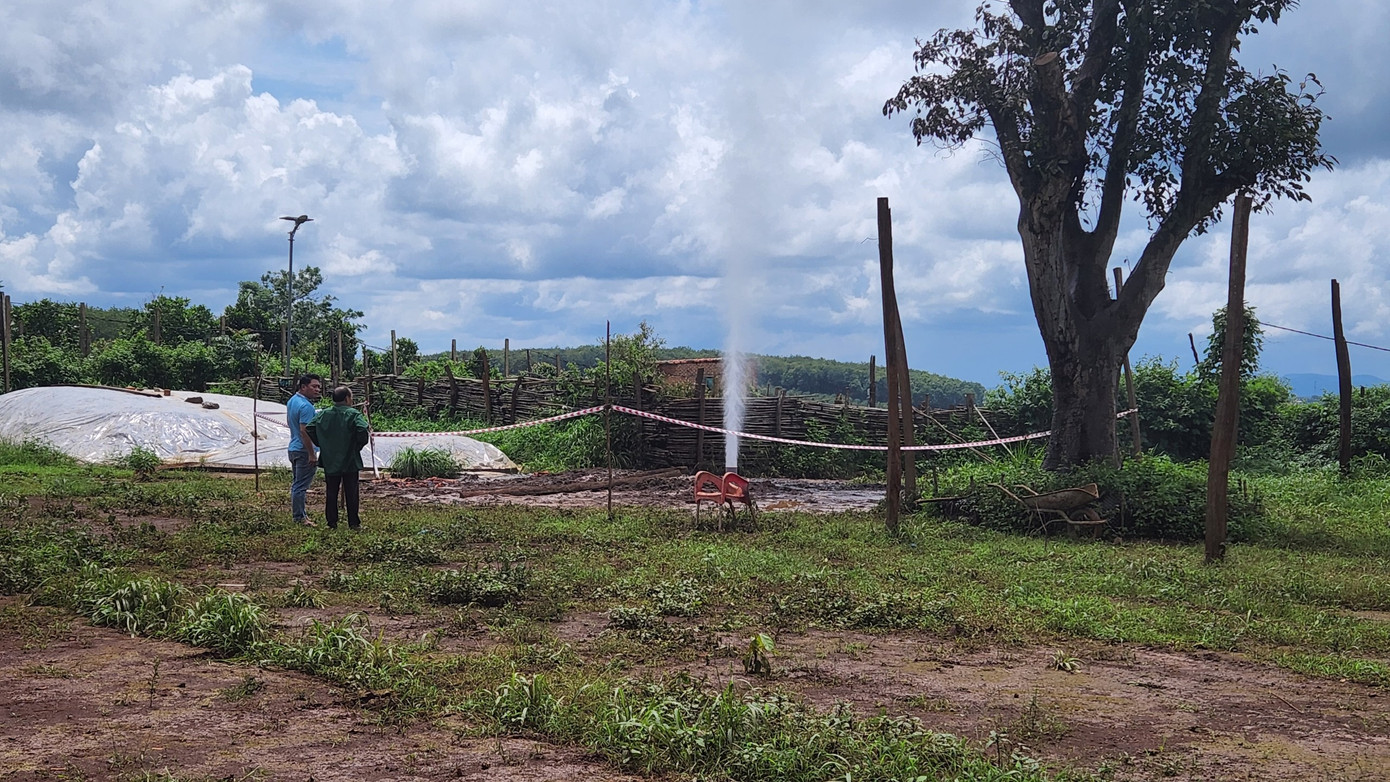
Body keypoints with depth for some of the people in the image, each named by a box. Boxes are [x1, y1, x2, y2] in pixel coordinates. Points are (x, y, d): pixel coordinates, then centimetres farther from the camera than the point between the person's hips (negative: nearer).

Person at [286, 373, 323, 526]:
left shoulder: (292, 401, 10)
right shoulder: (306, 406, -21)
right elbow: (304, 430, -26)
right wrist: (312, 454, -24)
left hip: (293, 448, 10)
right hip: (304, 450, -10)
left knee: (297, 483, 18)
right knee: (301, 485, -4)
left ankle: (297, 510, 28)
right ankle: (300, 517, 0)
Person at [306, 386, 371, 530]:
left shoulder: (324, 414, 3)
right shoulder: (354, 414, -10)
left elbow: (309, 428, -3)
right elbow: (362, 430, -25)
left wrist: (322, 444, 5)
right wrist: (359, 445, -9)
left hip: (330, 461, 3)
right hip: (350, 460, -3)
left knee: (331, 493, 11)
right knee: (351, 493, 5)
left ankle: (332, 523, 13)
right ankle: (353, 523, 8)